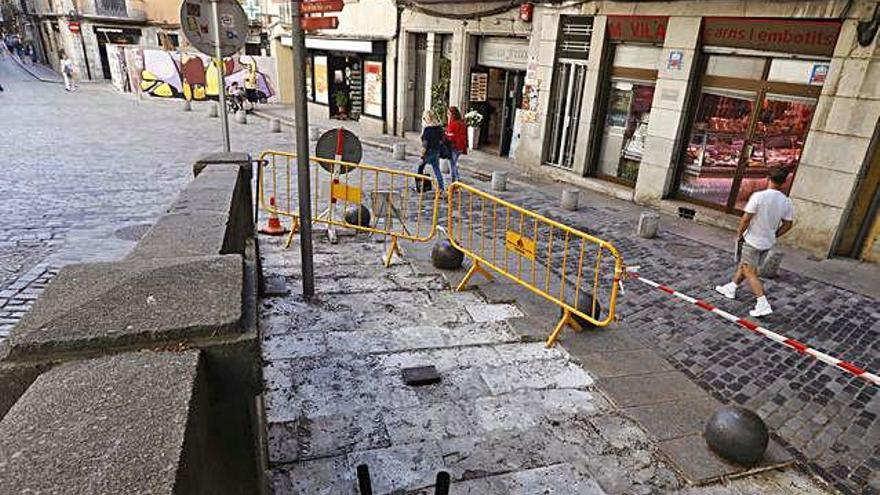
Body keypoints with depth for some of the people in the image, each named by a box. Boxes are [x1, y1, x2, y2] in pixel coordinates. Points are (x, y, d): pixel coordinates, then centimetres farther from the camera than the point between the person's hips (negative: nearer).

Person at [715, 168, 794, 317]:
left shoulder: (758, 196, -21)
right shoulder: (786, 202, -3)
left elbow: (746, 219, -19)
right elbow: (788, 224, 4)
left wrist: (739, 234, -3)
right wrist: (773, 236, 17)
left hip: (752, 240, -6)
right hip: (767, 243, 6)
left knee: (750, 272, 0)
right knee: (744, 265, 23)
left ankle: (763, 304, -6)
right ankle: (731, 288, 37)